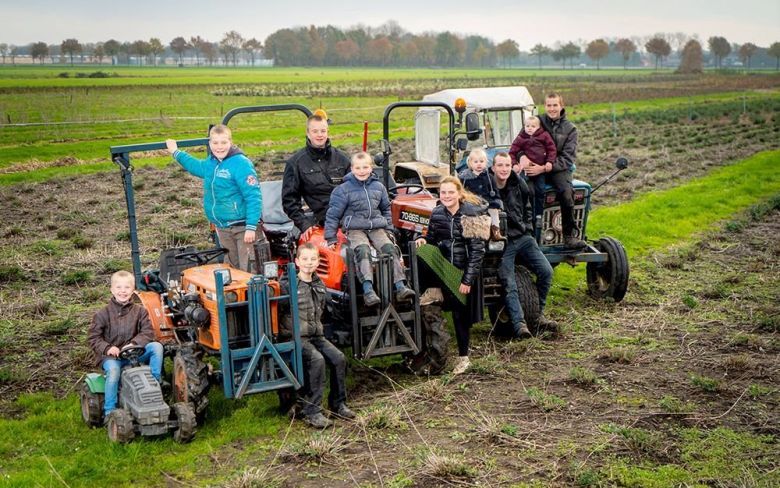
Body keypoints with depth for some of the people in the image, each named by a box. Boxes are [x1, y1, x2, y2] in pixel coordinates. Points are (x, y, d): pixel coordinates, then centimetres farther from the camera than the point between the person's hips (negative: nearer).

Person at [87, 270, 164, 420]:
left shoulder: (140, 311, 6)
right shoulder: (103, 314, 2)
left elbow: (148, 332, -2)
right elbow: (93, 337, 2)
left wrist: (133, 344, -19)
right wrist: (108, 348, -16)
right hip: (111, 356, -2)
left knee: (156, 346, -23)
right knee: (113, 370, -36)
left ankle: (156, 383, -14)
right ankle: (109, 411, -25)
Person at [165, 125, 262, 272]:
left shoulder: (241, 163, -18)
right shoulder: (210, 163, 7)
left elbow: (253, 197, -21)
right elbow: (195, 166, 33)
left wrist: (251, 227, -25)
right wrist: (176, 152, 38)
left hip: (242, 227, -8)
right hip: (222, 228, 8)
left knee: (248, 270, -7)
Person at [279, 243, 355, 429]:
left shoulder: (320, 286, 13)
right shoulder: (288, 286, -8)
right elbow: (278, 313, -9)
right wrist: (287, 331, -13)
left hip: (316, 335, 7)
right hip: (296, 337, -6)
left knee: (338, 358, -13)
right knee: (317, 360, -29)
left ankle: (338, 403, 3)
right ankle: (311, 411, -22)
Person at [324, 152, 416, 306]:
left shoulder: (379, 187, 11)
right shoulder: (343, 189, -1)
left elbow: (386, 209, 25)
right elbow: (333, 214, 0)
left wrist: (389, 230, 20)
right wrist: (330, 239, -3)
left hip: (377, 228, 4)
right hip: (355, 229, -4)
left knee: (391, 249, -20)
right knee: (363, 251, -31)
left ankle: (400, 287, -26)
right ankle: (368, 291, -44)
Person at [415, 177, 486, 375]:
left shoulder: (471, 213, -12)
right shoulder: (437, 214, 2)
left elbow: (477, 249, -13)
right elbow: (432, 238, 17)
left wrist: (468, 279, -16)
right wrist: (424, 240, -8)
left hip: (466, 270, -4)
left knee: (461, 314, 1)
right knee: (456, 313, 6)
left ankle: (463, 357, 14)